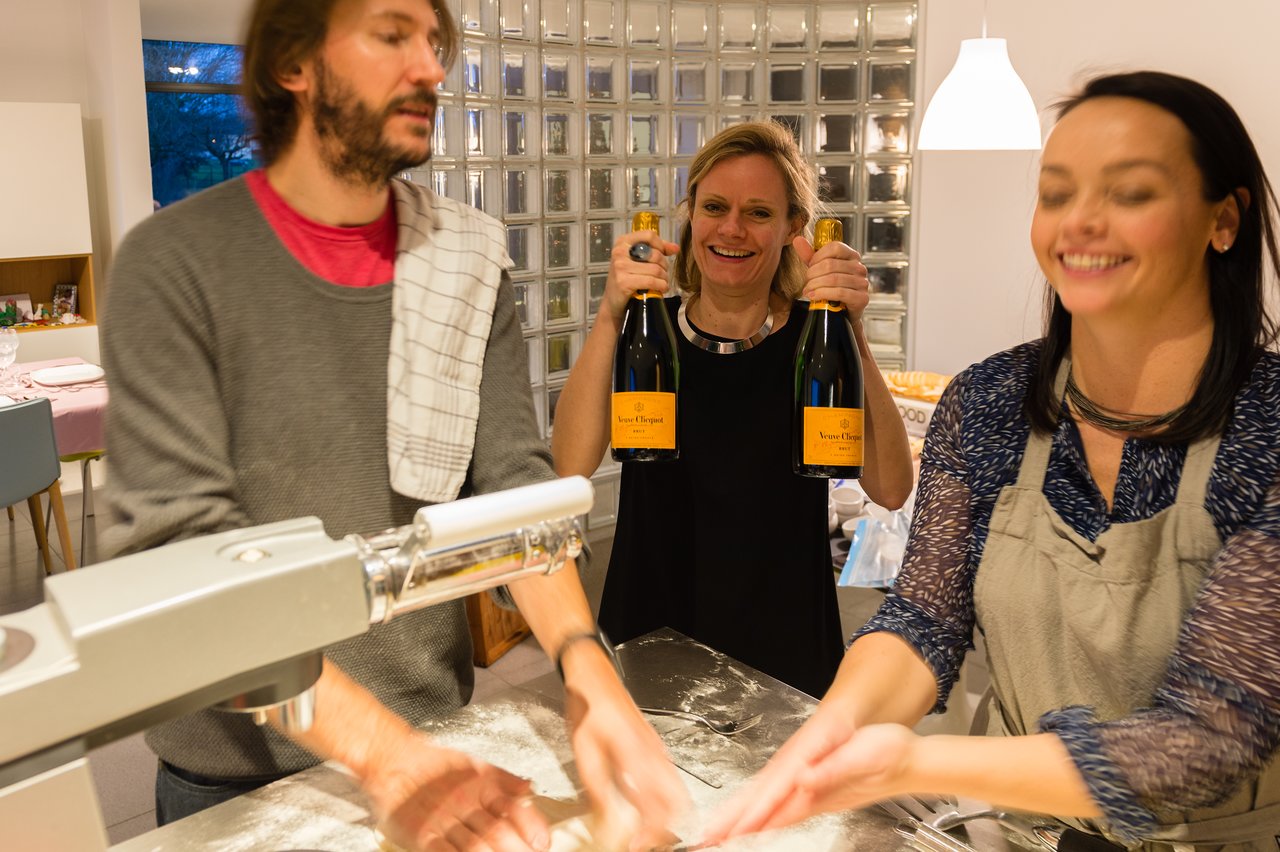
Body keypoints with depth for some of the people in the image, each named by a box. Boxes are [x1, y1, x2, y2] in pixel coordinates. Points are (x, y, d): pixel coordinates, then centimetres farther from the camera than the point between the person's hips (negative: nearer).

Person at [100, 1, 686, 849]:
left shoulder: (470, 264, -2)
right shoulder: (174, 261, -14)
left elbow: (516, 484, -8)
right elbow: (182, 545, -21)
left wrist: (586, 669, -25)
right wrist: (388, 757, -30)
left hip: (435, 738, 3)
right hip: (238, 771, -2)